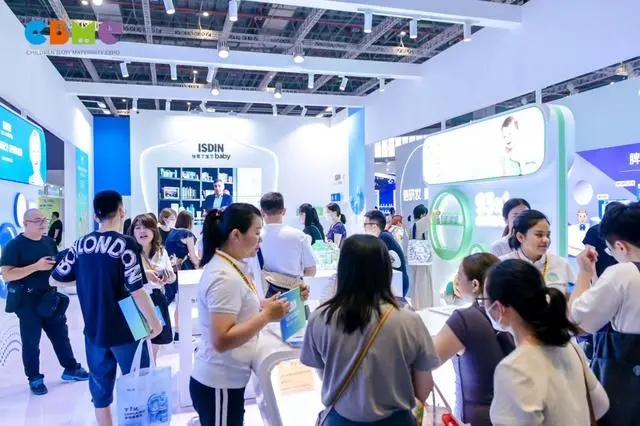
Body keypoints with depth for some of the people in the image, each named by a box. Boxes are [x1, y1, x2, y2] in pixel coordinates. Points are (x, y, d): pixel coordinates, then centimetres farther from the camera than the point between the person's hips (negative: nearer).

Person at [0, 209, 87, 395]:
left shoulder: (49, 242, 8)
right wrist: (36, 266, -26)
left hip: (50, 297, 6)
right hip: (28, 300, -6)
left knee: (61, 334, 13)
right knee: (31, 341, 6)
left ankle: (71, 369, 26)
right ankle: (35, 379, 21)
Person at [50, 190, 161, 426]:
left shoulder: (80, 244, -1)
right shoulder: (125, 243, -17)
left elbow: (55, 279, 6)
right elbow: (136, 290, -20)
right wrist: (154, 322, -8)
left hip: (93, 330, 5)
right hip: (125, 330, -5)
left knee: (100, 387, 18)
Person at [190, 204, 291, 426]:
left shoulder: (231, 266, 3)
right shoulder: (225, 277, -25)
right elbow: (222, 341, -29)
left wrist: (261, 306, 1)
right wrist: (267, 316, -26)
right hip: (219, 384, -9)